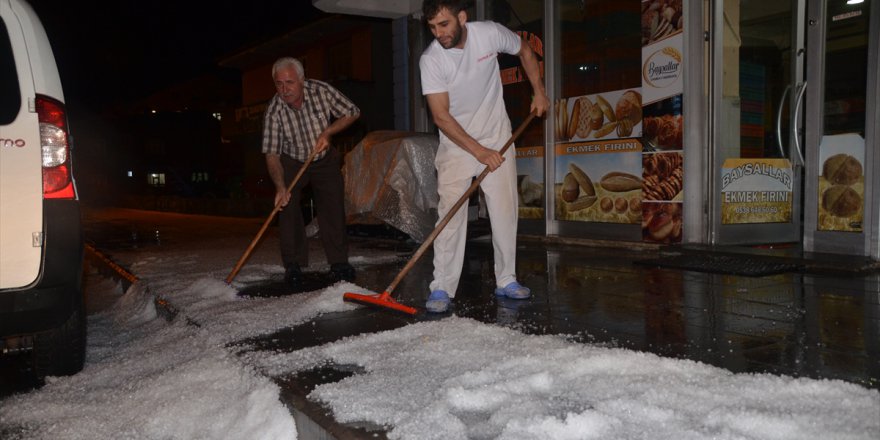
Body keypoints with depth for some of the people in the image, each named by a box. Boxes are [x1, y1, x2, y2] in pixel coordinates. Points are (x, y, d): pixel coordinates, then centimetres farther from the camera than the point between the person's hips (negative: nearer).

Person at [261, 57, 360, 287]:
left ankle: (339, 262, 1)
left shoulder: (321, 91, -23)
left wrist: (327, 132, -22)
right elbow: (272, 154, -27)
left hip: (325, 159, 1)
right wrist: (280, 186, -40)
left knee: (333, 207, -8)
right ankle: (293, 264, -5)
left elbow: (352, 112, -10)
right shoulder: (274, 111, -26)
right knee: (287, 206, -15)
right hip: (291, 162, -1)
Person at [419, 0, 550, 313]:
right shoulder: (431, 60, -19)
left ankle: (506, 281, 14)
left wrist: (539, 92, 2)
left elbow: (525, 51, 8)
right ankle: (442, 289, -7)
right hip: (457, 143, -2)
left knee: (505, 211, 3)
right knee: (451, 213, -11)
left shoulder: (490, 33, -14)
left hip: (497, 138, 2)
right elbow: (441, 116, -19)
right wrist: (478, 151, -23)